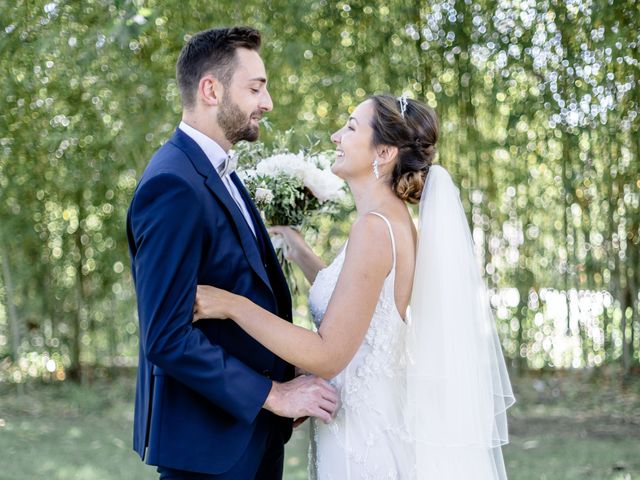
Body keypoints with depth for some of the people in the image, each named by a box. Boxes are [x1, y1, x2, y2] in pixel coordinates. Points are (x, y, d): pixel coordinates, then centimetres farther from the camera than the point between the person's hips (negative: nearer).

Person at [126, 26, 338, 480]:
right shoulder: (173, 186, -20)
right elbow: (166, 337, -25)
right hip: (208, 440, -9)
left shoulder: (220, 173, 10)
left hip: (253, 429, 9)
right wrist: (274, 394, -19)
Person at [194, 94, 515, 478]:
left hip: (365, 435, -9)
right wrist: (301, 255, 20)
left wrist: (233, 304, -20)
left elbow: (328, 355, -23)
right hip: (377, 420, 9)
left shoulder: (374, 227, -20)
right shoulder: (395, 220, 7)